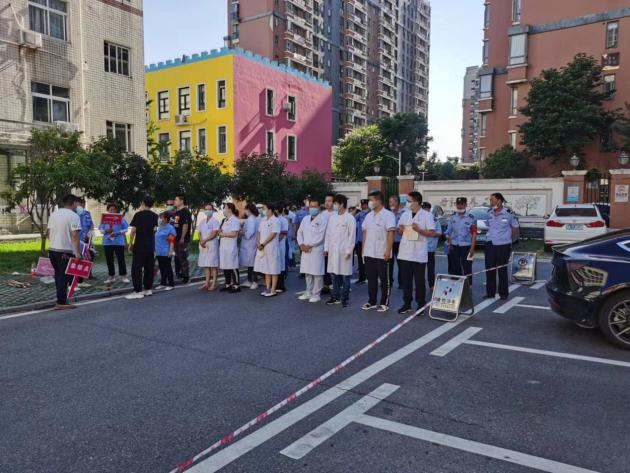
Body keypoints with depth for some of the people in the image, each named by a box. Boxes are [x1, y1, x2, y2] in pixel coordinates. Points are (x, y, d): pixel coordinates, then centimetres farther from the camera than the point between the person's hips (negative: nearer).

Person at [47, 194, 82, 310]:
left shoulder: (53, 214, 11)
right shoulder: (74, 216, -11)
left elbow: (49, 232, 15)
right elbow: (75, 235, -17)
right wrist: (77, 252, -15)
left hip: (52, 249, 7)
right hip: (65, 251, -7)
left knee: (58, 276, 16)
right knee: (64, 277, -2)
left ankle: (61, 299, 22)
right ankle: (61, 303, -1)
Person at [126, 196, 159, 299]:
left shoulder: (138, 214, -9)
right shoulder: (155, 216, 7)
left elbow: (133, 230, -13)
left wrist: (130, 244, -3)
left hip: (139, 246, -5)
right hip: (151, 246, 6)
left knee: (137, 268, -3)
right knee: (149, 268, 11)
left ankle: (138, 291, -6)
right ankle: (148, 289, 16)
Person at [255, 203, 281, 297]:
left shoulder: (275, 220, -10)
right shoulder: (263, 220, 13)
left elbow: (273, 235, -16)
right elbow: (259, 232, 15)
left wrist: (263, 244, -15)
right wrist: (258, 242, -2)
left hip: (271, 248, -7)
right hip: (262, 248, 7)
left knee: (273, 270, -1)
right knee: (266, 269, 12)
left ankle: (273, 290, 3)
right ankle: (267, 288, 19)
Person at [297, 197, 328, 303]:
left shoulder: (323, 219, -5)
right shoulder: (305, 219, 15)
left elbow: (320, 236, -13)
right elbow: (300, 232, 14)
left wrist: (309, 246, -12)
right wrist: (301, 244, -2)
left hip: (317, 250, -6)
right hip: (305, 250, 6)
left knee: (317, 273, -2)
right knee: (307, 272, 11)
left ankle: (316, 294, 7)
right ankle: (308, 292, 22)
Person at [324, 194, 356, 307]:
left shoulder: (350, 218, -6)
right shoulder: (332, 218, 11)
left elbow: (352, 236, -8)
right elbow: (328, 233, 12)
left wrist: (349, 250, -13)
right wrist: (326, 248, 7)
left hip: (344, 251, -5)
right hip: (333, 250, 6)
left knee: (345, 275, 1)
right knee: (334, 274, 10)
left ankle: (344, 298, 9)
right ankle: (335, 296, 20)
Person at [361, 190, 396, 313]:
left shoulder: (388, 215, -9)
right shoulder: (369, 216, 12)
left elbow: (391, 234, -15)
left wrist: (388, 251, -20)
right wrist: (363, 249, 11)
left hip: (382, 254, -6)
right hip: (369, 253, 6)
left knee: (384, 280, 4)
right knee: (371, 279, 12)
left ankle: (384, 303, 13)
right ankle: (372, 301, 22)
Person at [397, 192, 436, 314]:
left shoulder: (427, 216, -3)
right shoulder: (405, 215, 12)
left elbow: (432, 233, -7)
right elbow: (399, 233, 18)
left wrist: (419, 230, -18)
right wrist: (400, 230, -5)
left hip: (419, 255, -5)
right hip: (404, 253, 5)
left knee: (419, 281, 3)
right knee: (406, 280, 10)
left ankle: (420, 305, 13)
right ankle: (407, 303, 19)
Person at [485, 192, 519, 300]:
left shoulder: (508, 213, -9)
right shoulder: (489, 213, 5)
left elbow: (515, 228, 3)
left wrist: (509, 239, 8)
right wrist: (491, 236, 12)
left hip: (503, 245, -4)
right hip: (490, 244, 4)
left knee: (502, 270, 4)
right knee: (489, 269, 6)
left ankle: (503, 293, 15)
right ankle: (490, 292, 17)